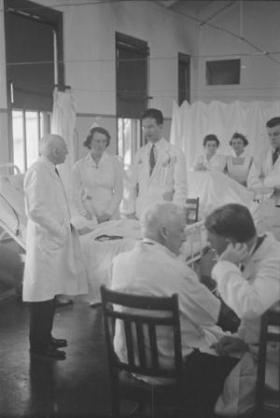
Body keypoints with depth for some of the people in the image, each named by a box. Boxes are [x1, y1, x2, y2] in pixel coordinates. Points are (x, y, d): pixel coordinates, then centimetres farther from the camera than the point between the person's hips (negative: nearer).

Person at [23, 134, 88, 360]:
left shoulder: (50, 170, 13)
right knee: (43, 292, -2)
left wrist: (66, 226, 11)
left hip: (56, 241, 10)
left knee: (51, 291, 16)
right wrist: (60, 230, -16)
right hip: (46, 241, -10)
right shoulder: (38, 172, -16)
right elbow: (36, 210, -22)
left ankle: (45, 337, 28)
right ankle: (38, 345, 9)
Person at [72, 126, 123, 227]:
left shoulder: (114, 162, 4)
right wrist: (84, 214, -8)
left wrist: (108, 213, -6)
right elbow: (75, 194, 5)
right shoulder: (79, 166, 4)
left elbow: (118, 191, 3)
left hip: (111, 217, 0)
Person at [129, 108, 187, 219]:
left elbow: (180, 188, -3)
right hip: (141, 213, 3)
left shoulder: (175, 153, -1)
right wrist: (133, 211, 3)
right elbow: (134, 184, 11)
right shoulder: (140, 154, 10)